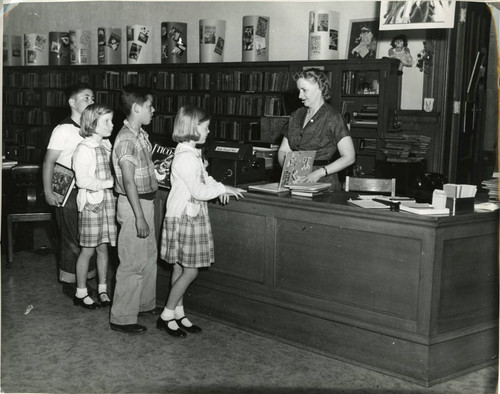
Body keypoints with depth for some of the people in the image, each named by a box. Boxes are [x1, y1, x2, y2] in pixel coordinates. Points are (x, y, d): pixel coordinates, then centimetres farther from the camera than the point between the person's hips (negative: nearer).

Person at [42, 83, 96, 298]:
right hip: (68, 192, -6)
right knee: (72, 238, 1)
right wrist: (48, 192, -16)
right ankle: (69, 283, 15)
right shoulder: (64, 129, -10)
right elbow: (49, 161, -11)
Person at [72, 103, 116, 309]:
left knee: (103, 246, 12)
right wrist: (108, 183, -17)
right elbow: (82, 181, -18)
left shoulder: (106, 145, 9)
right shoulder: (84, 149, -13)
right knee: (88, 249, 2)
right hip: (91, 201, -6)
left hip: (107, 200, 6)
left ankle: (102, 289, 23)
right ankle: (80, 293, 14)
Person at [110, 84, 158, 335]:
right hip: (134, 204, -10)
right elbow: (129, 181, -23)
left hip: (146, 201, 10)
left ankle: (145, 304, 36)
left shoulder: (142, 135, 10)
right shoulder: (126, 139, -20)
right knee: (133, 263, -3)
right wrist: (139, 216, -25)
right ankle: (121, 318, 6)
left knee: (149, 256, 21)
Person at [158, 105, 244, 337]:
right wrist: (223, 188, -9)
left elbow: (203, 179, 22)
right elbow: (200, 191, -21)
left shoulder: (192, 153, 12)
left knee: (179, 268, 14)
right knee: (189, 271, -4)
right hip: (183, 218, -10)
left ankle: (178, 313, 21)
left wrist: (220, 188, 5)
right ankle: (167, 316, 5)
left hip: (190, 216, 10)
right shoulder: (185, 156, -20)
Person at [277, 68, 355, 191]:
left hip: (323, 184, -5)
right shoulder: (296, 116, 16)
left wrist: (320, 172, -18)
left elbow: (349, 157, -9)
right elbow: (283, 150, 17)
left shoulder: (333, 117, -3)